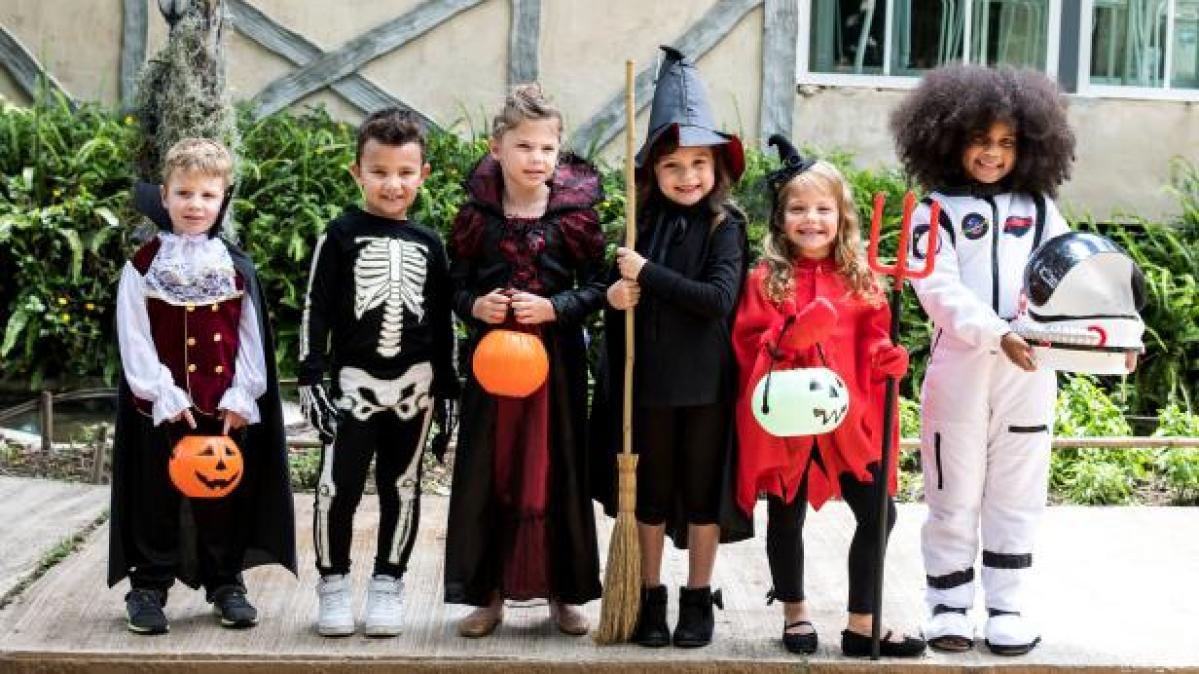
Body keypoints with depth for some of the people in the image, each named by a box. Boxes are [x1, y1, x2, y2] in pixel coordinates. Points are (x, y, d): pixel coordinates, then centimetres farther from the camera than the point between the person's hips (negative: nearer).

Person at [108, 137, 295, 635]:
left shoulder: (237, 268, 3)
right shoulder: (143, 266, -2)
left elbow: (251, 339, 2)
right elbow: (134, 338, -6)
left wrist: (240, 398, -7)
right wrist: (163, 395, -13)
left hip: (226, 407, 2)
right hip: (162, 405, -1)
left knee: (226, 497, 9)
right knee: (158, 499, 7)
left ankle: (226, 583, 22)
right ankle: (148, 587, 18)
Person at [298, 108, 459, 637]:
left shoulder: (427, 244, 7)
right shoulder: (342, 235, -1)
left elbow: (443, 320, 11)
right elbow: (316, 309, -2)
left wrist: (447, 386, 9)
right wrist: (310, 376, -9)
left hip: (414, 382, 3)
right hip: (354, 379, -2)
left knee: (402, 486, 8)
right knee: (337, 486, -4)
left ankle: (387, 584, 19)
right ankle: (333, 584, 11)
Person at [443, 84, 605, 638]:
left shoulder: (575, 213, -4)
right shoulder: (477, 214, 0)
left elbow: (595, 286, -1)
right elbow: (457, 285, 6)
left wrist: (553, 308, -17)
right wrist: (474, 306, -14)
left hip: (556, 359, -1)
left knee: (556, 472, 6)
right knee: (487, 473, 5)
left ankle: (563, 591, 19)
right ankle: (489, 592, 17)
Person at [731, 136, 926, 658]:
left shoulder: (859, 278, 5)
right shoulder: (767, 278, -3)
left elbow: (874, 344, 8)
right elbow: (747, 344, -5)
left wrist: (889, 360, -12)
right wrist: (786, 341, -21)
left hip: (849, 419, 3)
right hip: (786, 420, -2)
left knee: (878, 514, 2)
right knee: (787, 517, 11)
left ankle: (862, 624, 16)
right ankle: (794, 612, 32)